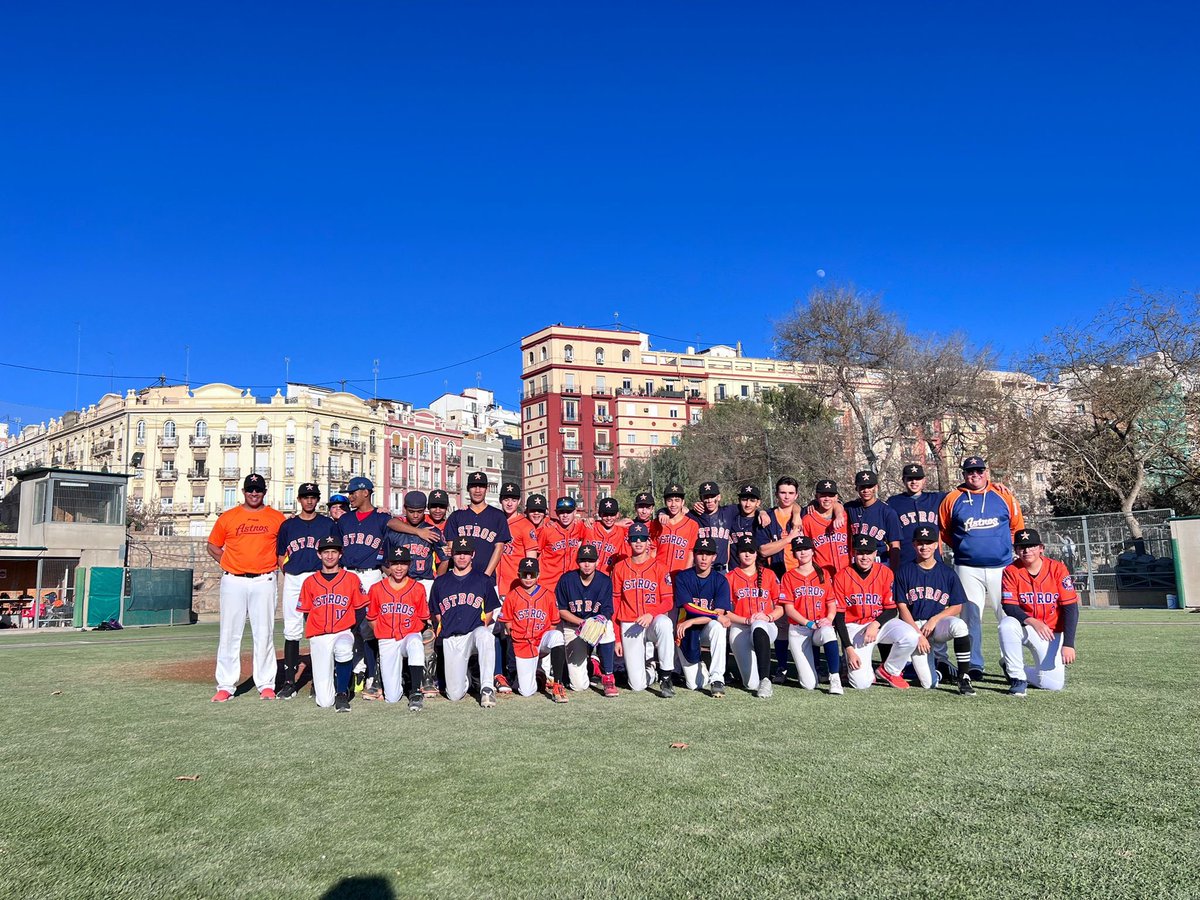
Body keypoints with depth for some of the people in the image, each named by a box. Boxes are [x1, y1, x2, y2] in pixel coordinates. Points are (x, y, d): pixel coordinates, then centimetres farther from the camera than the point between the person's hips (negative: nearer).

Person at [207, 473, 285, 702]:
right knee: (230, 634, 3)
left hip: (264, 582, -1)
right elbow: (213, 546, 16)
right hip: (233, 581, 1)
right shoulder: (227, 517, 8)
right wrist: (227, 563, 3)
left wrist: (276, 564, 1)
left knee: (264, 633, 1)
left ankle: (266, 684, 7)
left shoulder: (277, 518, 7)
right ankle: (226, 686, 8)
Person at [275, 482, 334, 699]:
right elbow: (281, 555, 16)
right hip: (293, 581, 1)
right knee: (291, 631, 0)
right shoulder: (288, 525, 13)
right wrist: (288, 574, 3)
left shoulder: (328, 524, 10)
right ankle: (289, 681, 4)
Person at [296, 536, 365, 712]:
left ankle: (342, 693, -19)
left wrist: (349, 630, -6)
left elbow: (360, 610, 7)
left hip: (343, 632, -1)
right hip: (319, 636, 1)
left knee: (343, 648, -42)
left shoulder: (351, 579, 7)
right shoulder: (310, 582, 10)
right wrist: (315, 636, 0)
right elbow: (306, 613, 14)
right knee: (324, 702, -8)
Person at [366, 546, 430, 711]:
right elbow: (372, 618, 10)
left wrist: (410, 634, -2)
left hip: (410, 636, -1)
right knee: (392, 698, -5)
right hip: (387, 641, 1)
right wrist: (382, 634, 2)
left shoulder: (418, 588, -1)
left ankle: (415, 691, -29)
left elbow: (423, 618, 6)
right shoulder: (376, 589, 1)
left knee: (415, 643, -42)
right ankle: (400, 679, 31)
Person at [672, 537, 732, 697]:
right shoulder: (683, 577, -6)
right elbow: (689, 608, -16)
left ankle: (717, 678, -28)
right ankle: (700, 669, 30)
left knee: (718, 626, -37)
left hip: (708, 628, 0)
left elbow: (719, 613, -16)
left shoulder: (720, 580, -6)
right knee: (693, 685, -7)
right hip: (687, 631, 0)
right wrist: (718, 616, -23)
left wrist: (691, 622, -24)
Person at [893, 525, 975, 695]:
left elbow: (957, 607, 4)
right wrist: (918, 634, -13)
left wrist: (934, 619, -12)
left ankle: (964, 678, -24)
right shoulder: (904, 572, 1)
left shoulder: (947, 573, 4)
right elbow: (902, 608, -2)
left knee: (959, 625, -36)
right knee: (929, 683, -14)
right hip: (914, 626, -1)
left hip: (939, 624, 1)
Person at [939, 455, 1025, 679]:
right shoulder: (952, 499, 4)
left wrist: (1006, 547, 8)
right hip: (968, 569, 0)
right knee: (971, 617, -1)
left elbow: (1017, 526, 14)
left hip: (1002, 567, 1)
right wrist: (963, 547, 9)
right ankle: (974, 665, 4)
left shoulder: (1003, 495, 6)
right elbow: (943, 531, 13)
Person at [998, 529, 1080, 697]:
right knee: (1007, 624, -36)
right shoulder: (1011, 571, -9)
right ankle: (1017, 677, -14)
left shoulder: (1057, 568, -11)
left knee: (1054, 684, -14)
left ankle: (1016, 669, 18)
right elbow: (1009, 607, -14)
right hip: (1024, 627, 0)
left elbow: (1071, 608, -12)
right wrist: (1032, 621, -34)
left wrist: (1068, 644, -20)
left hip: (1052, 632, 0)